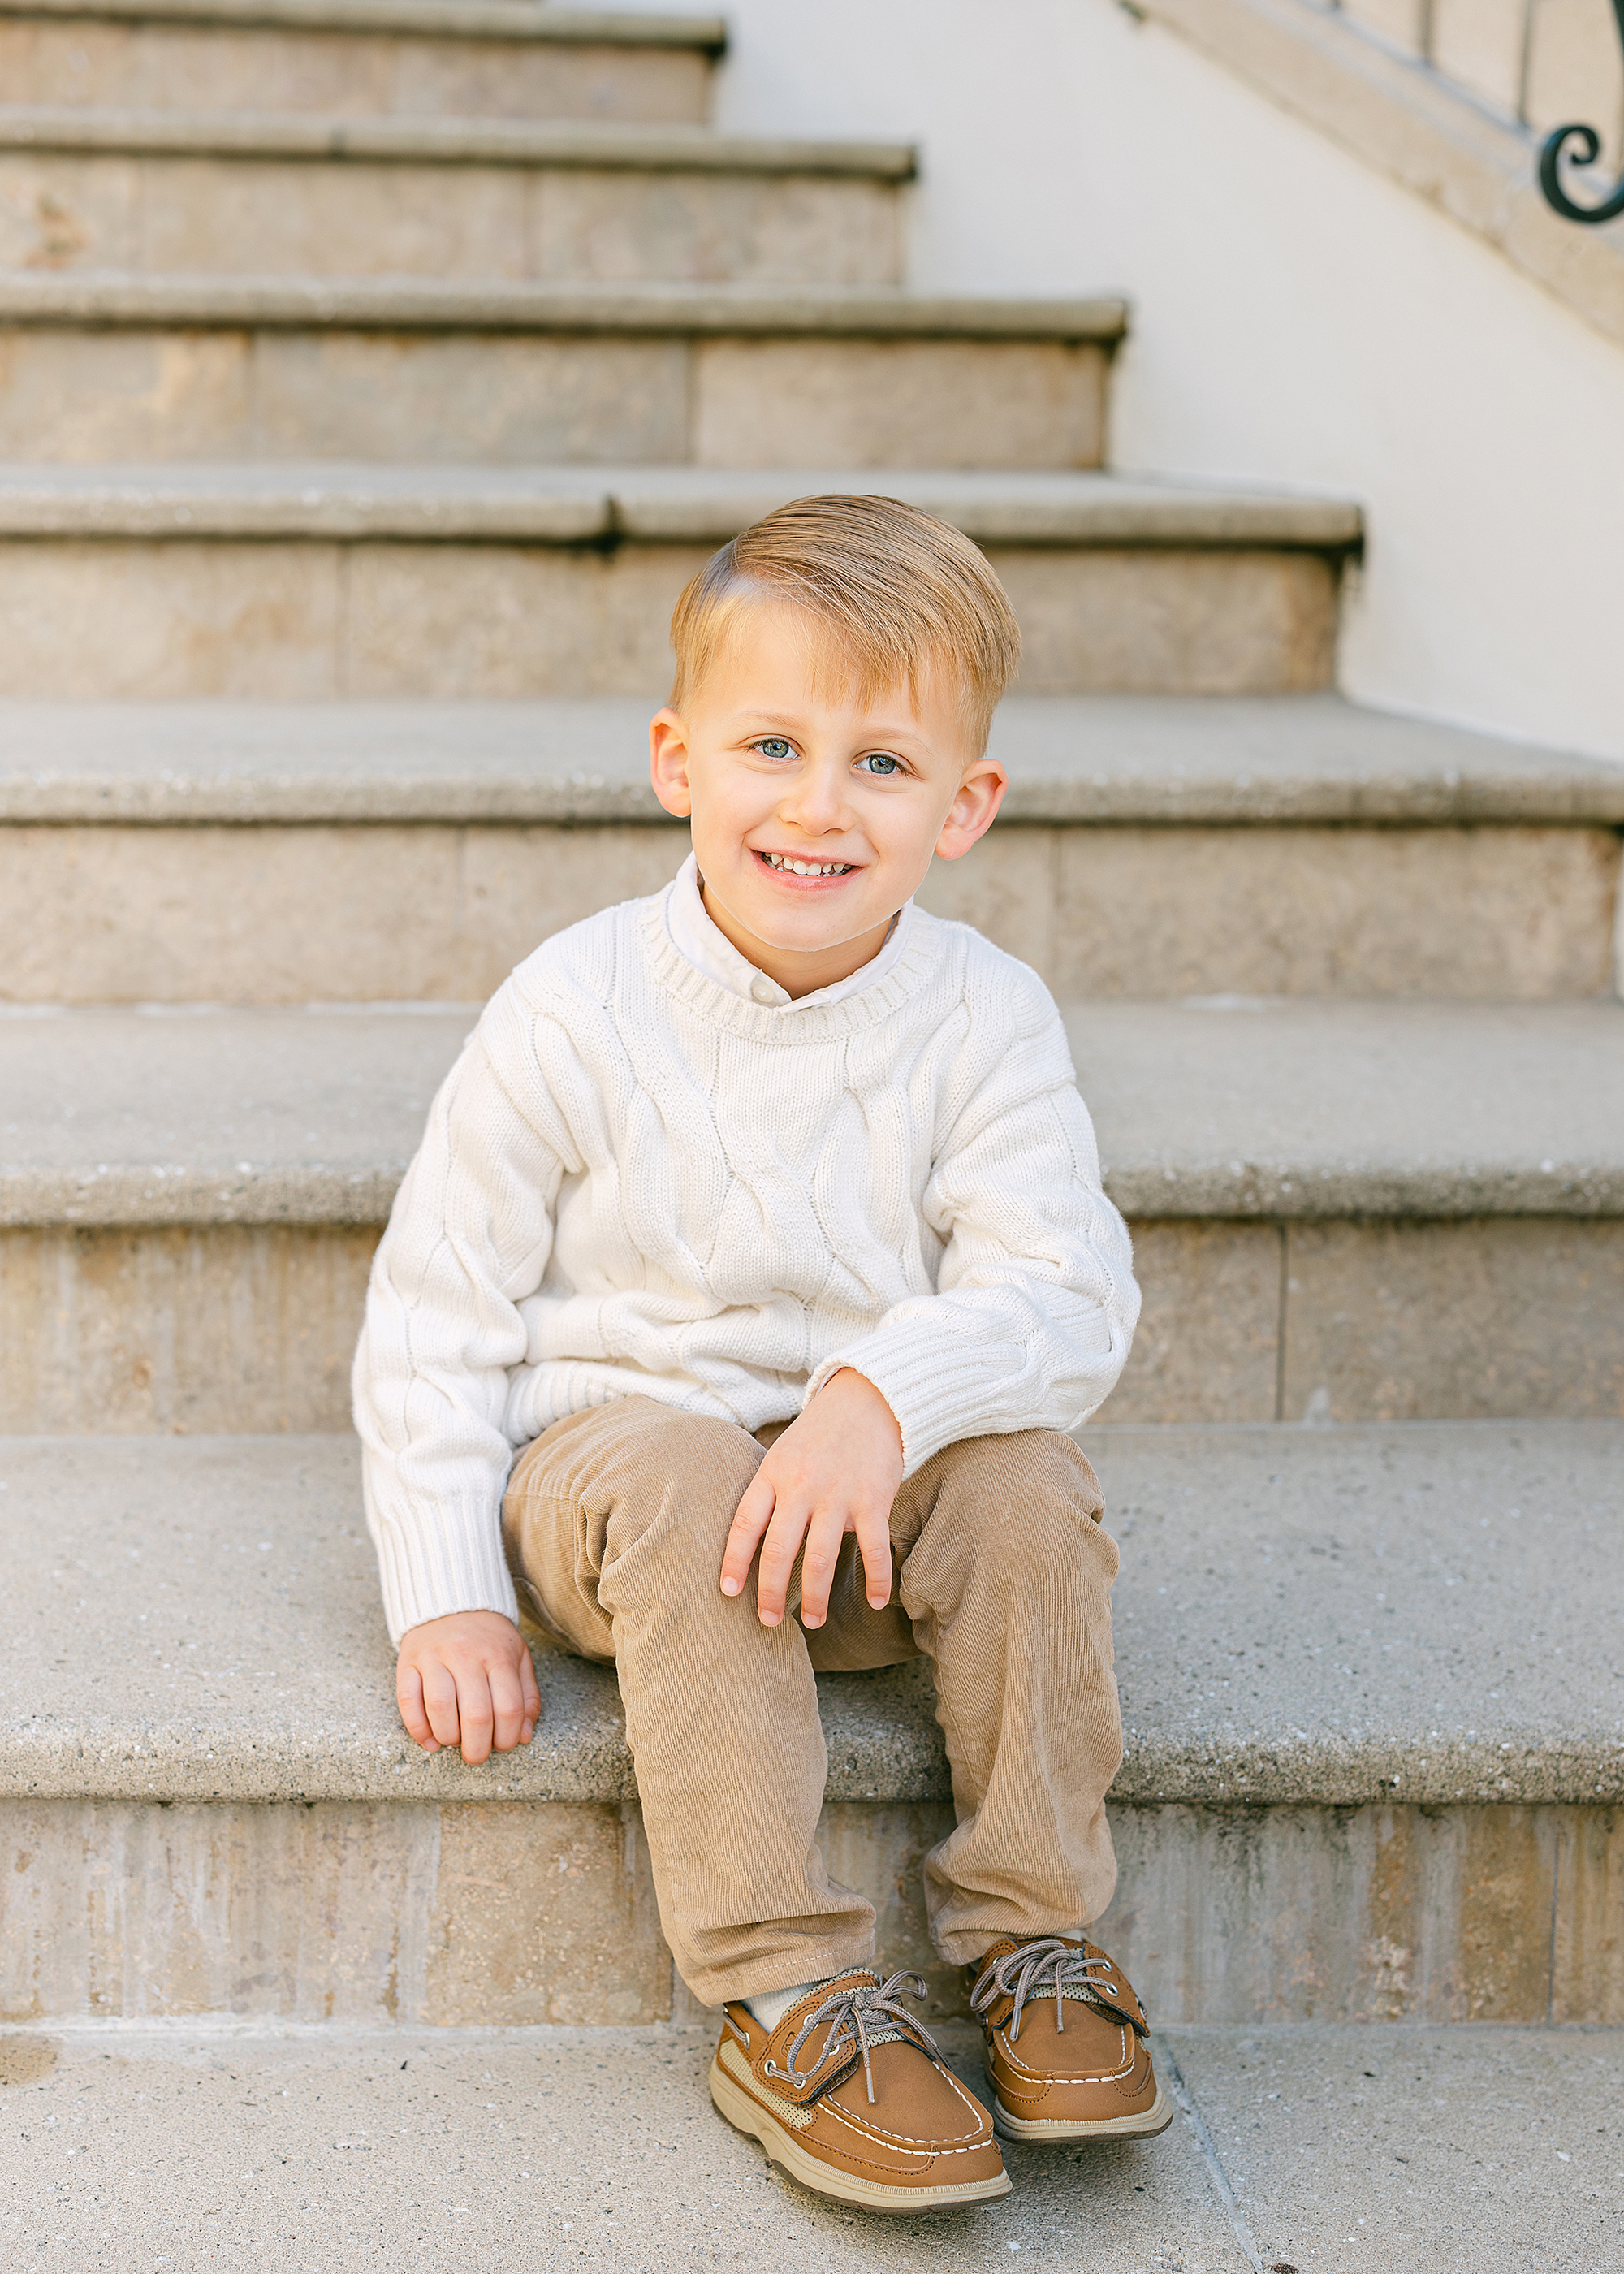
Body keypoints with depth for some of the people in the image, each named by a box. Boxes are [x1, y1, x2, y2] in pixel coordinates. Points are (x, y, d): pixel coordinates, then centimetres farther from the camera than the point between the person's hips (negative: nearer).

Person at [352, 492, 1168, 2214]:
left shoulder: (981, 1019, -7)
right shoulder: (575, 1013, -11)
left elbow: (1065, 1295, -16)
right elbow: (433, 1315, -6)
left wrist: (887, 1394, -37)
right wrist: (447, 1601, -14)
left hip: (870, 1489, 2)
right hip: (605, 1445, -1)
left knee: (1023, 1479, -26)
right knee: (683, 1485, -33)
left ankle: (1031, 1942, -9)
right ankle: (785, 2001, -28)